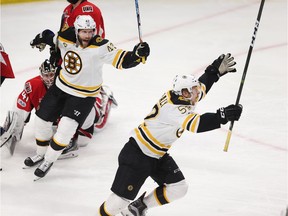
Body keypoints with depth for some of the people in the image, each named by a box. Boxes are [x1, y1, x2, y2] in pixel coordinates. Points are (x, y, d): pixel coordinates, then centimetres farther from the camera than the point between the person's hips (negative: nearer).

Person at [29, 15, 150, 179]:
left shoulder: (101, 47, -25)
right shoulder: (66, 39, -13)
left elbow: (123, 60, -29)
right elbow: (52, 37, 10)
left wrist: (137, 54, -46)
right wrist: (42, 38, -10)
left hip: (84, 96, -5)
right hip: (61, 87, 5)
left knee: (66, 128, -16)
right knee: (42, 119, 11)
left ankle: (49, 160, 5)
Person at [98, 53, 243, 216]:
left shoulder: (177, 95, -5)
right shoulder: (173, 109, -31)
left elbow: (201, 87, 16)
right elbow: (196, 124, -44)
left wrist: (216, 70, 6)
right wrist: (223, 116, -44)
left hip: (159, 156, 9)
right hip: (137, 154, -9)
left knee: (179, 189, 5)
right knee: (121, 198, -10)